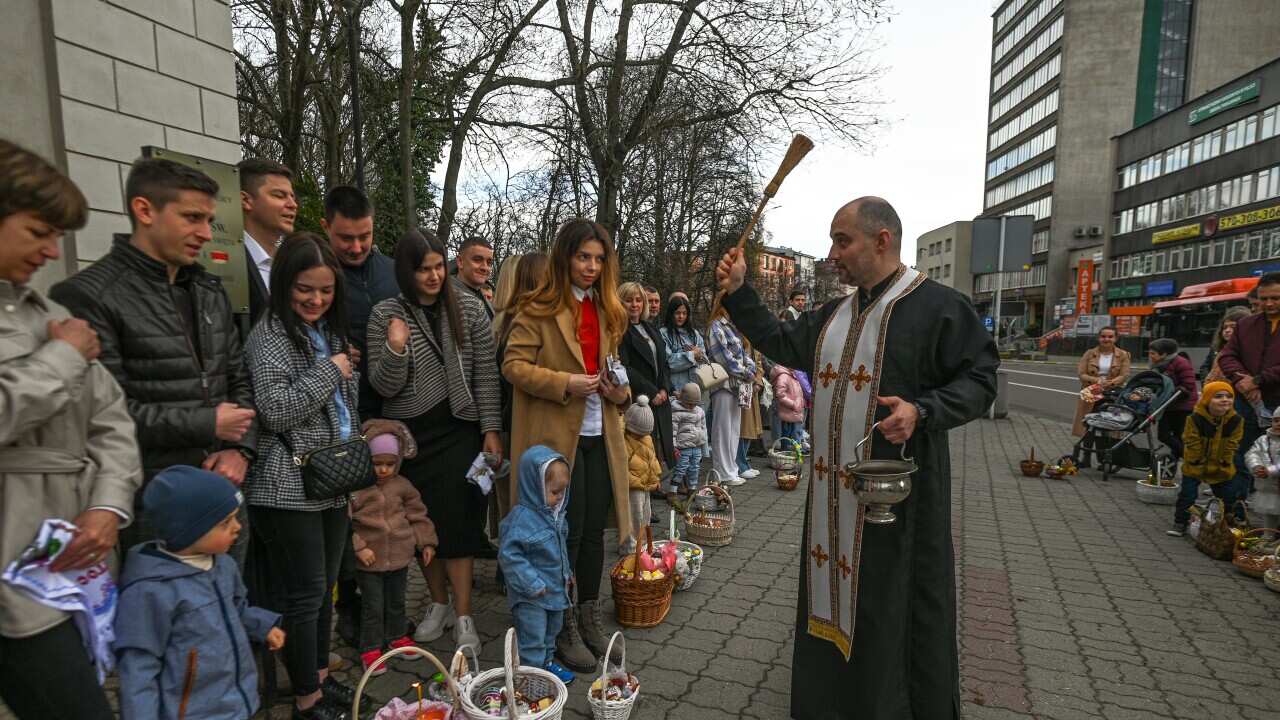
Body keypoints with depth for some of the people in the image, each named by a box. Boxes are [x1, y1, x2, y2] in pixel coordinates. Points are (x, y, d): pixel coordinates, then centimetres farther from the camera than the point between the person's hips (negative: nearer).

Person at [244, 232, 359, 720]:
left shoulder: (329, 330, 12)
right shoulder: (270, 335, -12)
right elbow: (276, 410, -22)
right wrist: (330, 371, -15)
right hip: (290, 488, -8)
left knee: (325, 586, 17)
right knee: (304, 592, 3)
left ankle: (320, 677, 33)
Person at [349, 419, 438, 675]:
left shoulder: (402, 486, 0)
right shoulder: (354, 488, -14)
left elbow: (417, 514, 8)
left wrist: (426, 542, 6)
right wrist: (358, 548, -18)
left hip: (399, 556, 4)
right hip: (369, 560, -4)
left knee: (397, 601, 20)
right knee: (373, 606, 5)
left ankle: (396, 636, 41)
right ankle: (370, 648, 23)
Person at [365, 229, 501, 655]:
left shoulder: (468, 308, -2)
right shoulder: (385, 315, -2)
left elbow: (486, 375, -1)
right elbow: (384, 388, -3)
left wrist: (491, 430, -5)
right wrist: (395, 350, -22)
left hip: (458, 428, -1)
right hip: (409, 432, 2)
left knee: (457, 519, -3)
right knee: (422, 520, 10)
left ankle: (463, 614, 10)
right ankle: (439, 603, 29)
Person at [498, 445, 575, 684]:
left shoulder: (555, 512, 0)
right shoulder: (522, 518, -27)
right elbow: (508, 554, -27)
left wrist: (566, 572, 16)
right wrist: (532, 583, -24)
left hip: (555, 588, 8)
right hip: (531, 595, -8)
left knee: (552, 630, 25)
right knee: (532, 638, 4)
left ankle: (547, 662, 44)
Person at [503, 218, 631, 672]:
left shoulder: (607, 309, 14)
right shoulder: (539, 308, -7)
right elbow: (514, 365, -11)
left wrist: (621, 391, 2)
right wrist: (565, 384, -23)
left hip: (599, 436, 6)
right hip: (556, 437, -6)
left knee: (594, 529, 13)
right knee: (567, 531, 2)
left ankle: (590, 618, 29)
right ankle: (563, 628, 19)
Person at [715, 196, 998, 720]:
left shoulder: (938, 306, -9)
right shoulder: (834, 315, 12)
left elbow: (979, 378, -9)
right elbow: (783, 344, 18)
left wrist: (922, 411, -25)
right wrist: (738, 293, 12)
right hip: (833, 490, 7)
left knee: (894, 603, 6)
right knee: (834, 591, 17)